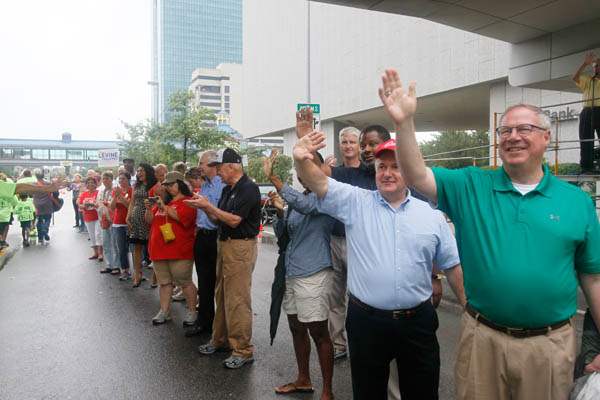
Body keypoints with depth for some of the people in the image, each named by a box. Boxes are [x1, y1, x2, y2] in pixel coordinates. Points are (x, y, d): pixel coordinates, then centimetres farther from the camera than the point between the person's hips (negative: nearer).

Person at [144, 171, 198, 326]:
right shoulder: (163, 201, 17)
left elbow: (182, 217, -20)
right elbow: (150, 221, 17)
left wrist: (164, 207, -18)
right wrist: (149, 208, -2)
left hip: (179, 251, -6)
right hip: (159, 250, 7)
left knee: (184, 282, 0)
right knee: (164, 282, 12)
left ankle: (192, 311, 12)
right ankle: (164, 311, 22)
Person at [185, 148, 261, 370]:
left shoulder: (248, 188, -14)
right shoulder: (227, 189, 14)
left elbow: (234, 220, -21)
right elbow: (218, 218, 15)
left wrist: (208, 205, -15)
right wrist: (203, 206, -2)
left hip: (241, 247, -9)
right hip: (224, 244, 9)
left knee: (237, 300, -6)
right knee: (221, 295, 16)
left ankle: (243, 350, 4)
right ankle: (220, 339, 29)